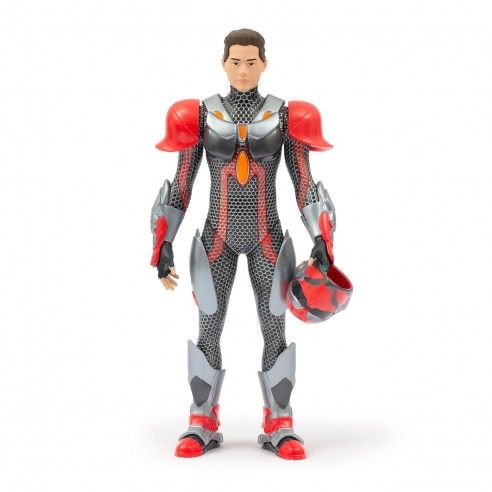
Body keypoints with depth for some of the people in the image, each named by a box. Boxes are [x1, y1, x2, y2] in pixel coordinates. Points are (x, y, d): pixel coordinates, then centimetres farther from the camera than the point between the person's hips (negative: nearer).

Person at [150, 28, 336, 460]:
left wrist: (320, 241, -12)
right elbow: (181, 186, 2)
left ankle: (279, 427, 11)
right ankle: (202, 426, 14)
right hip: (217, 238, 0)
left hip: (267, 239, 0)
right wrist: (163, 245, -4)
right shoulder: (201, 114, 0)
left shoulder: (285, 115, 0)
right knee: (208, 331, 1)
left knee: (274, 330, -1)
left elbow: (304, 184, -1)